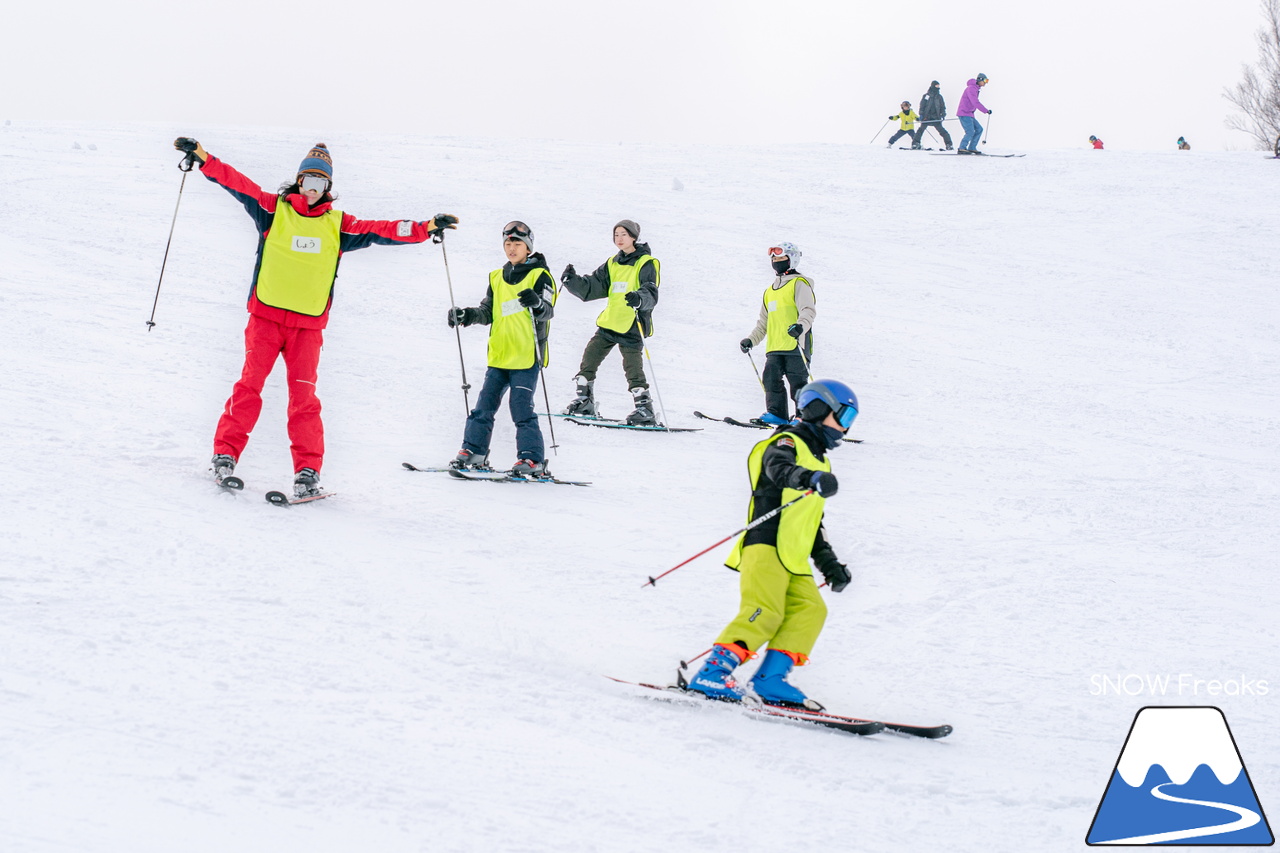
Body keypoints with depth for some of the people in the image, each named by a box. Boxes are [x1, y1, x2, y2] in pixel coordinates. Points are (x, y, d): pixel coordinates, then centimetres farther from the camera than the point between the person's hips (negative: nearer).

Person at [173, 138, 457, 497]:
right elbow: (235, 182, 1)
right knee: (249, 384, -8)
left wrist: (426, 228, -2)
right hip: (265, 316, -1)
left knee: (303, 396, -4)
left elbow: (380, 230, 7)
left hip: (308, 324, 1)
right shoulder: (273, 209, 7)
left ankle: (308, 471, -2)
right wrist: (201, 156, -7)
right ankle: (225, 454, -2)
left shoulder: (338, 224, 11)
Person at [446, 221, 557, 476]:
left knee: (522, 408, -10)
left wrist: (537, 303, -36)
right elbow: (488, 312, 18)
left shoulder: (539, 275, -2)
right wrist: (466, 315, 0)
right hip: (499, 355, 6)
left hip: (527, 357, -6)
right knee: (484, 405, 5)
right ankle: (473, 452, 12)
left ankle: (532, 460, -7)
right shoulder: (497, 278, 15)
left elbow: (547, 311, -14)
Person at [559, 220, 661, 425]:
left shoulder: (646, 264, -4)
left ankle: (645, 410, -4)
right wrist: (573, 281, -5)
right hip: (609, 323, 7)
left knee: (633, 368, -11)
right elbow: (593, 287, 13)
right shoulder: (612, 264, 17)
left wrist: (639, 299, -39)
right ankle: (585, 403, 11)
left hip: (631, 326, -7)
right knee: (589, 358, 1)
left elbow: (650, 293, -16)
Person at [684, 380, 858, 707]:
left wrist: (829, 562, 28)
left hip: (793, 558, 9)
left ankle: (770, 678, -9)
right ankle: (713, 672, -25)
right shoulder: (789, 442, 1)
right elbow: (778, 467, -25)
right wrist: (809, 478, -45)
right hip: (766, 545, -9)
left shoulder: (818, 463, 30)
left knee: (810, 610, -7)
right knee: (764, 612, -22)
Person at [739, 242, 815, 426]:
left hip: (795, 345, -7)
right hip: (774, 348, 7)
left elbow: (808, 310, -12)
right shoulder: (770, 290, 26)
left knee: (798, 383, -9)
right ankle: (776, 414, -2)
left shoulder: (799, 284, 3)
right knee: (771, 378, -5)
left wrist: (801, 325, -32)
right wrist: (751, 340, 21)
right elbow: (763, 323, 33)